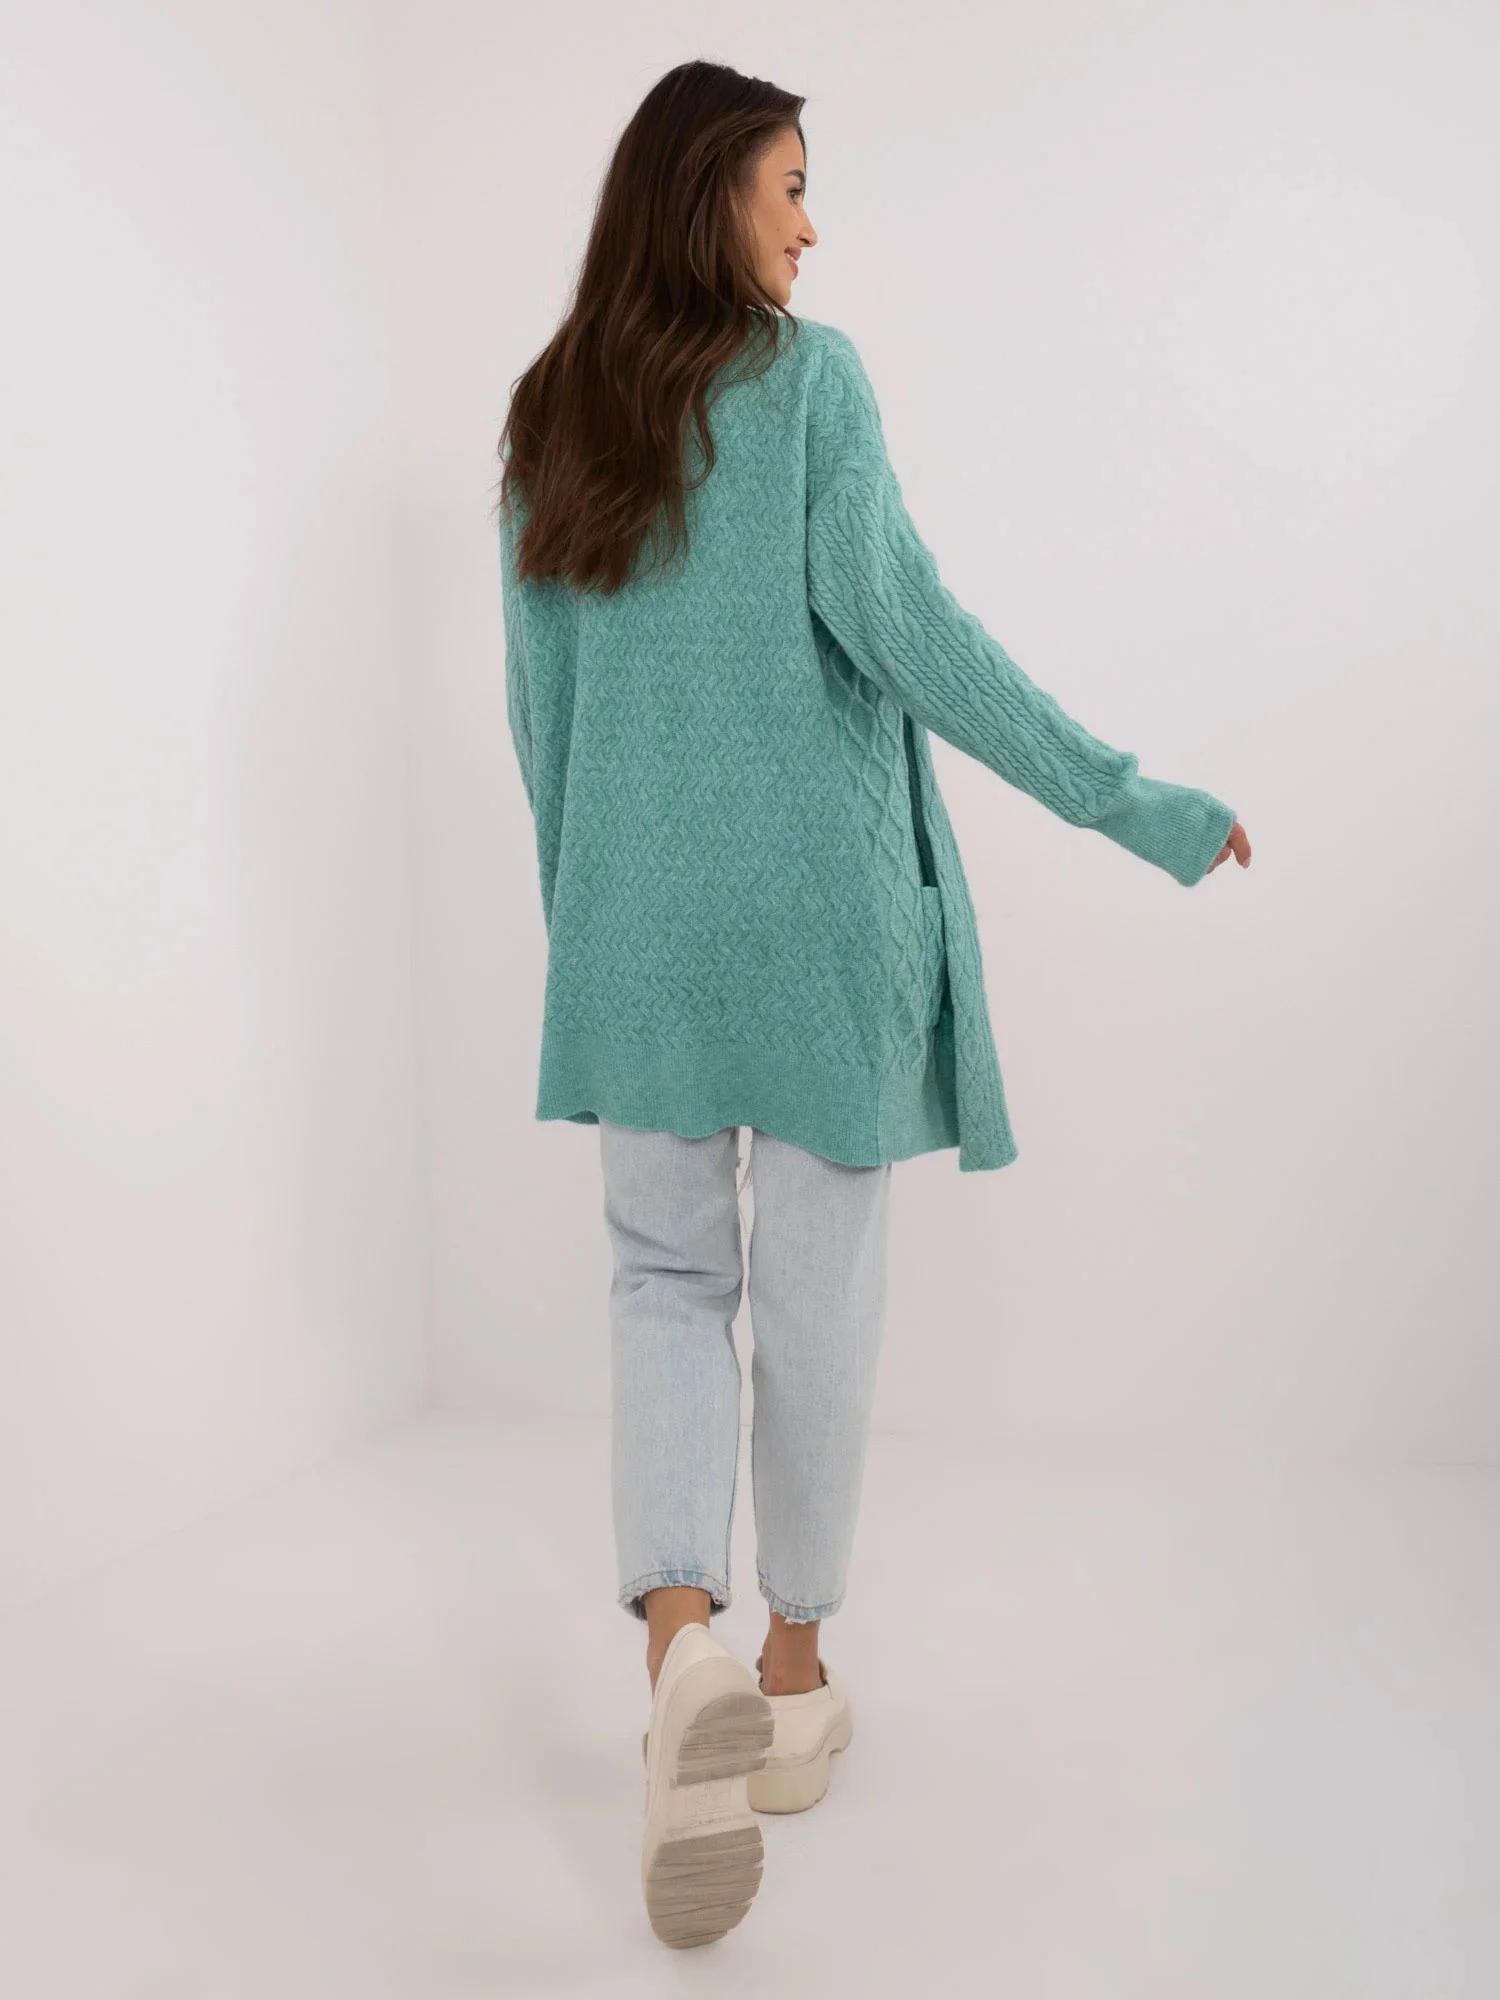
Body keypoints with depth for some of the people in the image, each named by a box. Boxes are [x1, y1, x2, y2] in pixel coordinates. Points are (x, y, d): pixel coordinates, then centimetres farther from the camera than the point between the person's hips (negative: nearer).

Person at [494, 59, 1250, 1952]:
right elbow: (892, 613, -15)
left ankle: (681, 1636, -11)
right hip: (818, 904, -3)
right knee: (817, 1284, 9)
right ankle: (792, 1669, 22)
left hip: (637, 922, 4)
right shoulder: (806, 374, -4)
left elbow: (539, 704, 11)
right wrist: (1129, 801, -13)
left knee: (665, 1275, 12)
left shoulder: (549, 420, 9)